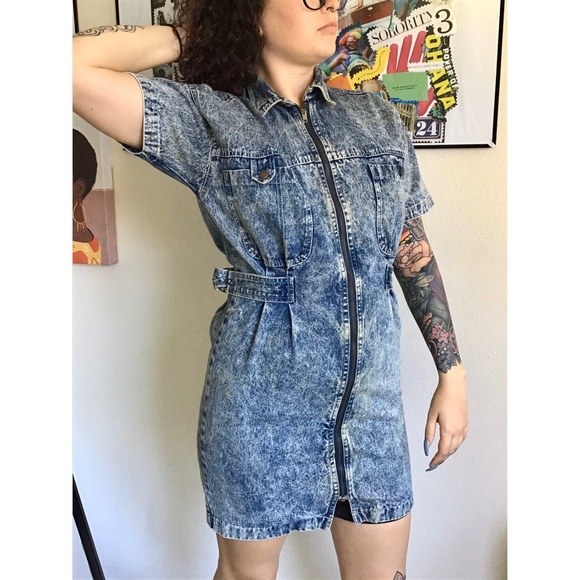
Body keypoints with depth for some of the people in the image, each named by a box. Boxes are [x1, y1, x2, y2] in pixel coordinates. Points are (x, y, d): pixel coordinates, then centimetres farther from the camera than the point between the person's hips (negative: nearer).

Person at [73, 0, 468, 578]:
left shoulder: (378, 118, 6)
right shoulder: (205, 119, -5)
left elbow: (414, 249, 9)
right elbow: (74, 66, -17)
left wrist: (452, 372, 8)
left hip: (372, 395, 4)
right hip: (259, 399, -3)